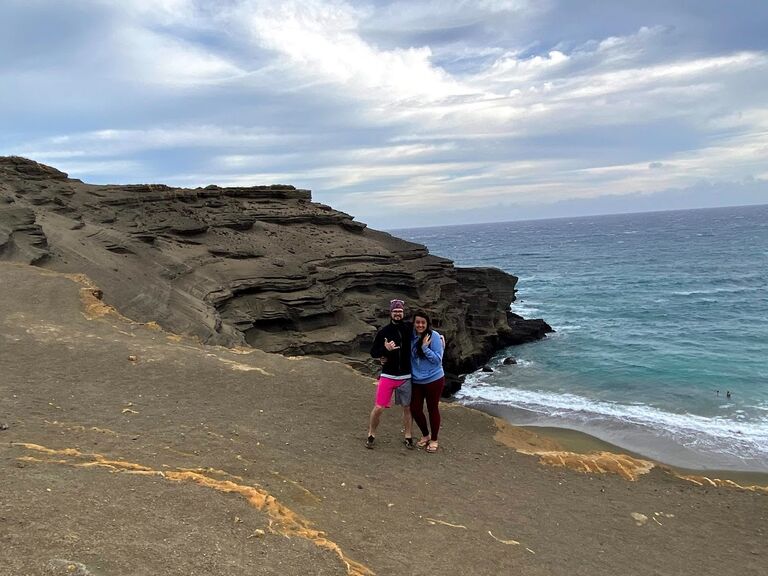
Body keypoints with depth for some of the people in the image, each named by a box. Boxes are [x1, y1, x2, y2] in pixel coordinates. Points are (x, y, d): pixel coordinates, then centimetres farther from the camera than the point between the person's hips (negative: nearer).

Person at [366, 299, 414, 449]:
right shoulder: (383, 332, -5)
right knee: (378, 408, -3)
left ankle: (408, 437, 26)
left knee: (407, 408, 10)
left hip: (406, 377, 2)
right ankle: (371, 435, 18)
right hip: (387, 376, -2)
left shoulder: (410, 328, -1)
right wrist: (385, 349, -20)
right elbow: (373, 352, -2)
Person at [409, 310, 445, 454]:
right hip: (416, 381, 5)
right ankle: (425, 435, 33)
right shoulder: (412, 337, -1)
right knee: (415, 409, 7)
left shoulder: (434, 336, -15)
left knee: (432, 409, 8)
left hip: (433, 380, -4)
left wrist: (425, 347, -24)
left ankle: (434, 440, 27)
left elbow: (438, 359, -15)